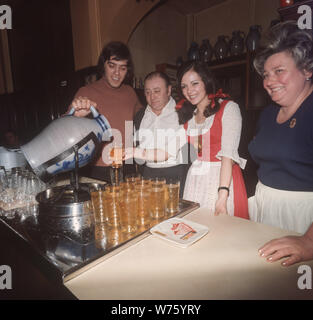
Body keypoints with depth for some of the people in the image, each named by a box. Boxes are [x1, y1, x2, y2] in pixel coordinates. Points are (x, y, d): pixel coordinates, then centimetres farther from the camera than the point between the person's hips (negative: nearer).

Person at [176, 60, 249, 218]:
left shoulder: (228, 108, -5)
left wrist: (222, 196, -23)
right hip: (194, 180, 5)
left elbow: (228, 153, -15)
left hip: (222, 178, -4)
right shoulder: (186, 114, 13)